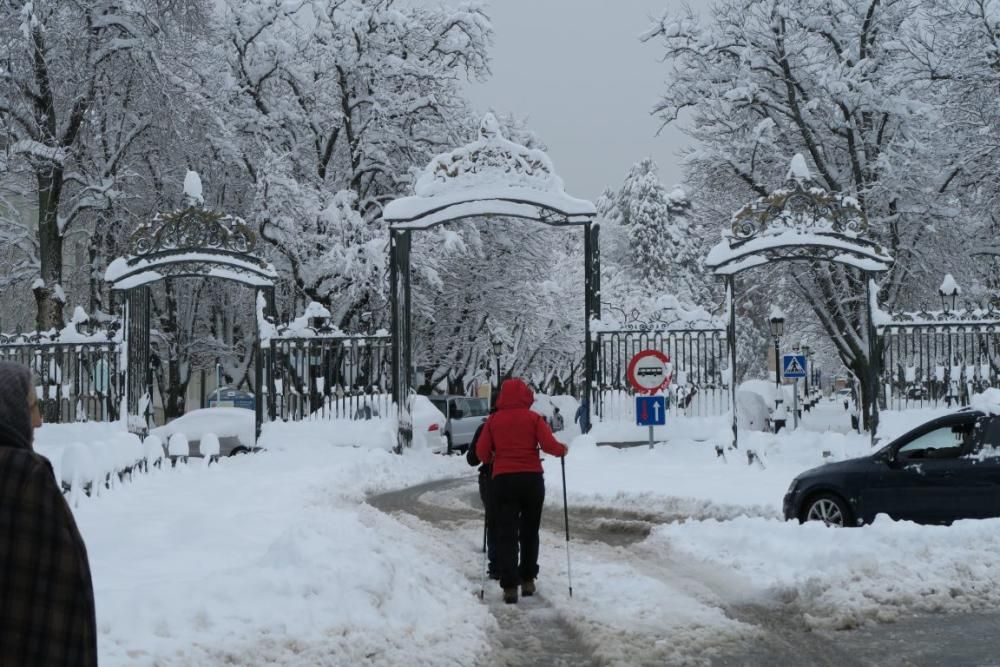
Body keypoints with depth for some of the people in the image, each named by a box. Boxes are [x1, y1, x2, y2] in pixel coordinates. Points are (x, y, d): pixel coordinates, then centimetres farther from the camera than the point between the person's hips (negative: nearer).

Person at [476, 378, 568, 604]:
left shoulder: (493, 420, 1)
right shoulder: (533, 418, -3)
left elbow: (482, 452, -1)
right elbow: (549, 445, -10)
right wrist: (563, 449, 10)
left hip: (503, 479, 0)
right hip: (532, 479, 0)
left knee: (506, 534, 1)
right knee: (529, 531, 16)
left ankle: (510, 586, -8)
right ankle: (527, 580, 20)